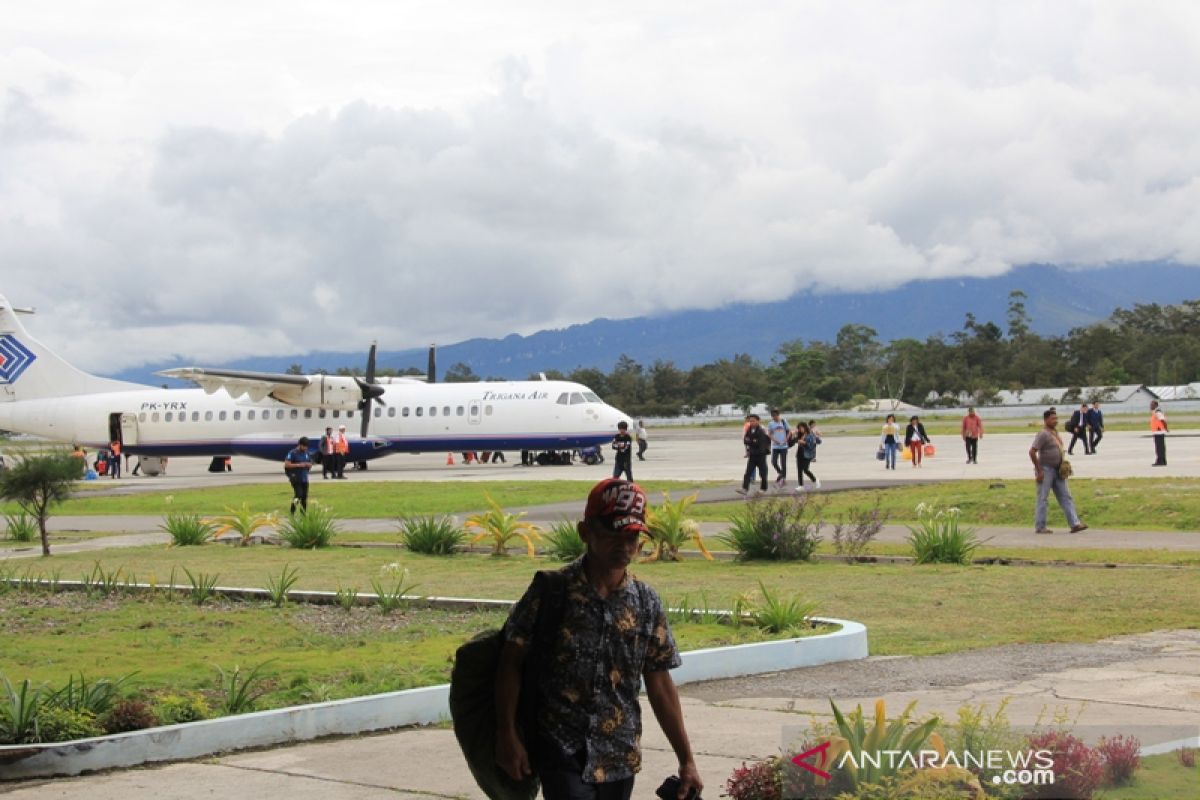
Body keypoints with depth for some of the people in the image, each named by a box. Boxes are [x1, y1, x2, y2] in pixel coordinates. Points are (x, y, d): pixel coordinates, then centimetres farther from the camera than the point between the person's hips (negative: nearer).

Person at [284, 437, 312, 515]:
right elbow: (286, 464, -15)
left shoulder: (307, 453, 11)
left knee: (304, 497, 6)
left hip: (304, 478, 6)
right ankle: (292, 511, -1)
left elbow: (310, 464, 21)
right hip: (295, 478, -6)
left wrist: (308, 464, -4)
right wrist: (298, 465, -20)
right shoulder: (292, 453, -9)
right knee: (298, 494, -16)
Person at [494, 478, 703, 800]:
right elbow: (511, 663, -3)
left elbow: (659, 684, 8)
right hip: (561, 751, -4)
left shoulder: (646, 602, 4)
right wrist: (507, 735, -9)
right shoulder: (550, 591, -6)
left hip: (620, 758, 4)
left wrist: (687, 760, 8)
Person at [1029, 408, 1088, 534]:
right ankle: (1040, 527, 6)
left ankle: (1074, 524, 2)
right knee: (1043, 499, -1)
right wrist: (1039, 471, -20)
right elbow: (1032, 452, -22)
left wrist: (1064, 465, 15)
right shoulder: (1043, 434, -15)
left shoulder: (1055, 432, 12)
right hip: (1046, 470, -9)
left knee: (1066, 497, 4)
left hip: (1058, 471, 9)